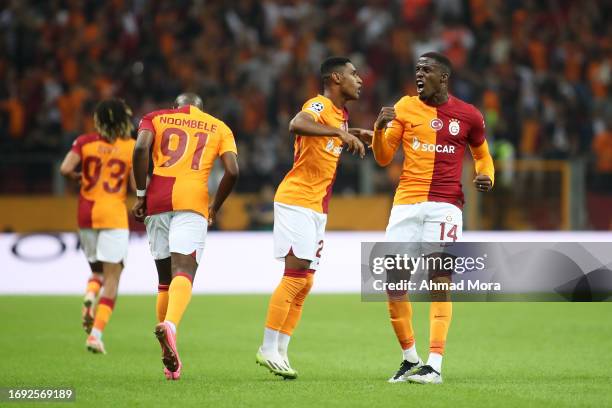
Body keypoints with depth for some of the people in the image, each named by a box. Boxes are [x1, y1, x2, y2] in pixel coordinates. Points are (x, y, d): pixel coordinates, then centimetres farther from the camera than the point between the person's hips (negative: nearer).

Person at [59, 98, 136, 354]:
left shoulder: (85, 142, 1)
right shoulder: (132, 147, -3)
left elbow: (65, 169, -12)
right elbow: (138, 186, -6)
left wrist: (79, 177, 9)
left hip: (87, 214, 3)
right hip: (114, 216, -3)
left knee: (97, 269, 21)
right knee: (112, 277, 0)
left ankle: (89, 296, -14)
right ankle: (96, 333, -11)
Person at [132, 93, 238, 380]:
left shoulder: (156, 118, 19)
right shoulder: (219, 128, 20)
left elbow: (141, 148, -2)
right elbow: (232, 171, 6)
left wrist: (141, 194, 3)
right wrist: (215, 208, 18)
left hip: (157, 199, 2)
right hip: (193, 200, -2)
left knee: (165, 278, 13)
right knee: (184, 271, -15)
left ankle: (169, 359, 14)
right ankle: (170, 325, -46)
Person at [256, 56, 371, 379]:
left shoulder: (341, 114, 16)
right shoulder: (318, 105, -12)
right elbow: (296, 125, -34)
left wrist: (353, 135, 19)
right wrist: (339, 132, -40)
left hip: (317, 207, 9)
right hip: (296, 201, -9)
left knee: (304, 282, 7)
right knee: (296, 275, -14)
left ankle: (280, 351, 9)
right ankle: (268, 349, -12)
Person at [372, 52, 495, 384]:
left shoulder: (468, 116, 5)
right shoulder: (405, 108, 7)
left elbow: (482, 154, 21)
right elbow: (383, 158, 9)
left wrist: (485, 176, 0)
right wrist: (379, 129, -9)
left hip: (445, 204, -2)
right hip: (406, 203, 2)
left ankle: (435, 364, -11)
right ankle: (410, 357, 17)